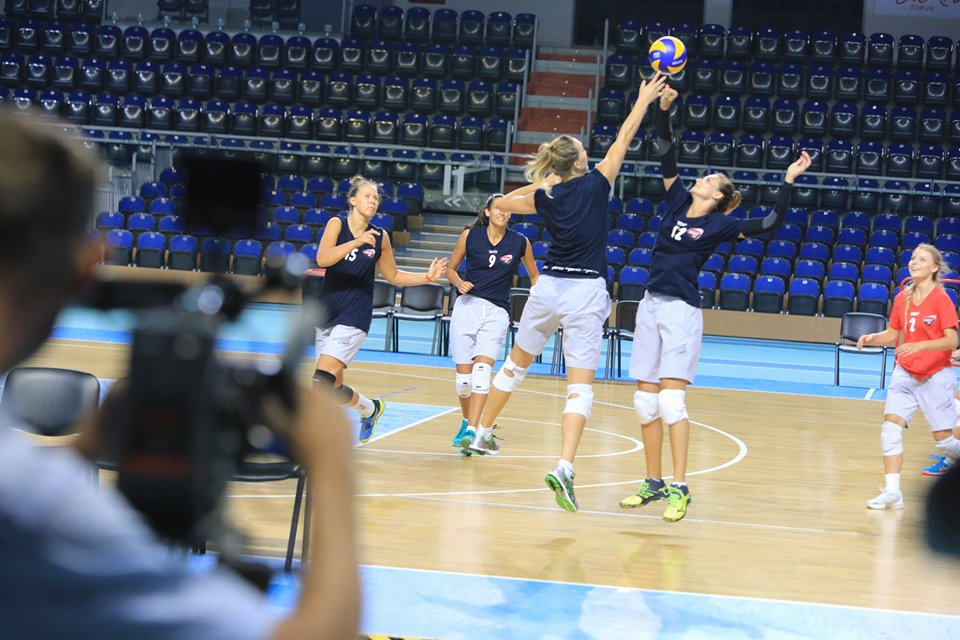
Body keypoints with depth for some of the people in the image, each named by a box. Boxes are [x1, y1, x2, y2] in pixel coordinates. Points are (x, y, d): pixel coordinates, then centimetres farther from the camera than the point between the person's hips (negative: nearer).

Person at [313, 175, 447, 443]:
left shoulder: (380, 237, 4)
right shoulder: (337, 224, -2)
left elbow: (393, 275, 19)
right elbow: (322, 259, -20)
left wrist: (428, 277, 7)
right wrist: (357, 242, -32)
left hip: (354, 317, -2)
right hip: (327, 311, 2)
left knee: (322, 379, -21)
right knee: (333, 387, 9)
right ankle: (370, 408, 37)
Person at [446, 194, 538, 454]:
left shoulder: (520, 243, 1)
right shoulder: (470, 235, 1)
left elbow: (534, 276, 15)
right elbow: (450, 269, 11)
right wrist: (460, 283, -10)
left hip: (496, 312, -1)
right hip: (467, 305, 1)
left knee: (482, 368, -20)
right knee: (463, 373, 2)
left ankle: (472, 431, -26)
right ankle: (466, 422, 28)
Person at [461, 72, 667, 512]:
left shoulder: (545, 198, 1)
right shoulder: (596, 185, -7)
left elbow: (499, 204, 18)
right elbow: (623, 138, 2)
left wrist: (537, 185, 12)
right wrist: (645, 99, 12)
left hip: (549, 288, 4)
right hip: (586, 293, -4)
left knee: (517, 361, 25)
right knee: (580, 384, -8)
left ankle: (482, 434, 38)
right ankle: (564, 467, -26)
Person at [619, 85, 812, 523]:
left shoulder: (718, 225, -2)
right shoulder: (677, 203, 11)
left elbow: (770, 224, -9)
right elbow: (667, 156, 10)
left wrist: (789, 181, -14)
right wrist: (663, 109, 3)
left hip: (682, 312, -6)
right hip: (651, 306, 6)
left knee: (671, 400, -14)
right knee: (645, 400, 6)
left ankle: (679, 488, -13)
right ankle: (654, 482, 14)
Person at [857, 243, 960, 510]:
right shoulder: (902, 298, 3)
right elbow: (892, 334, 12)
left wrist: (920, 345, -31)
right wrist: (872, 338, -8)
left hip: (936, 375, -4)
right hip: (905, 373, 4)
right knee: (890, 426, -14)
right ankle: (892, 491, -14)